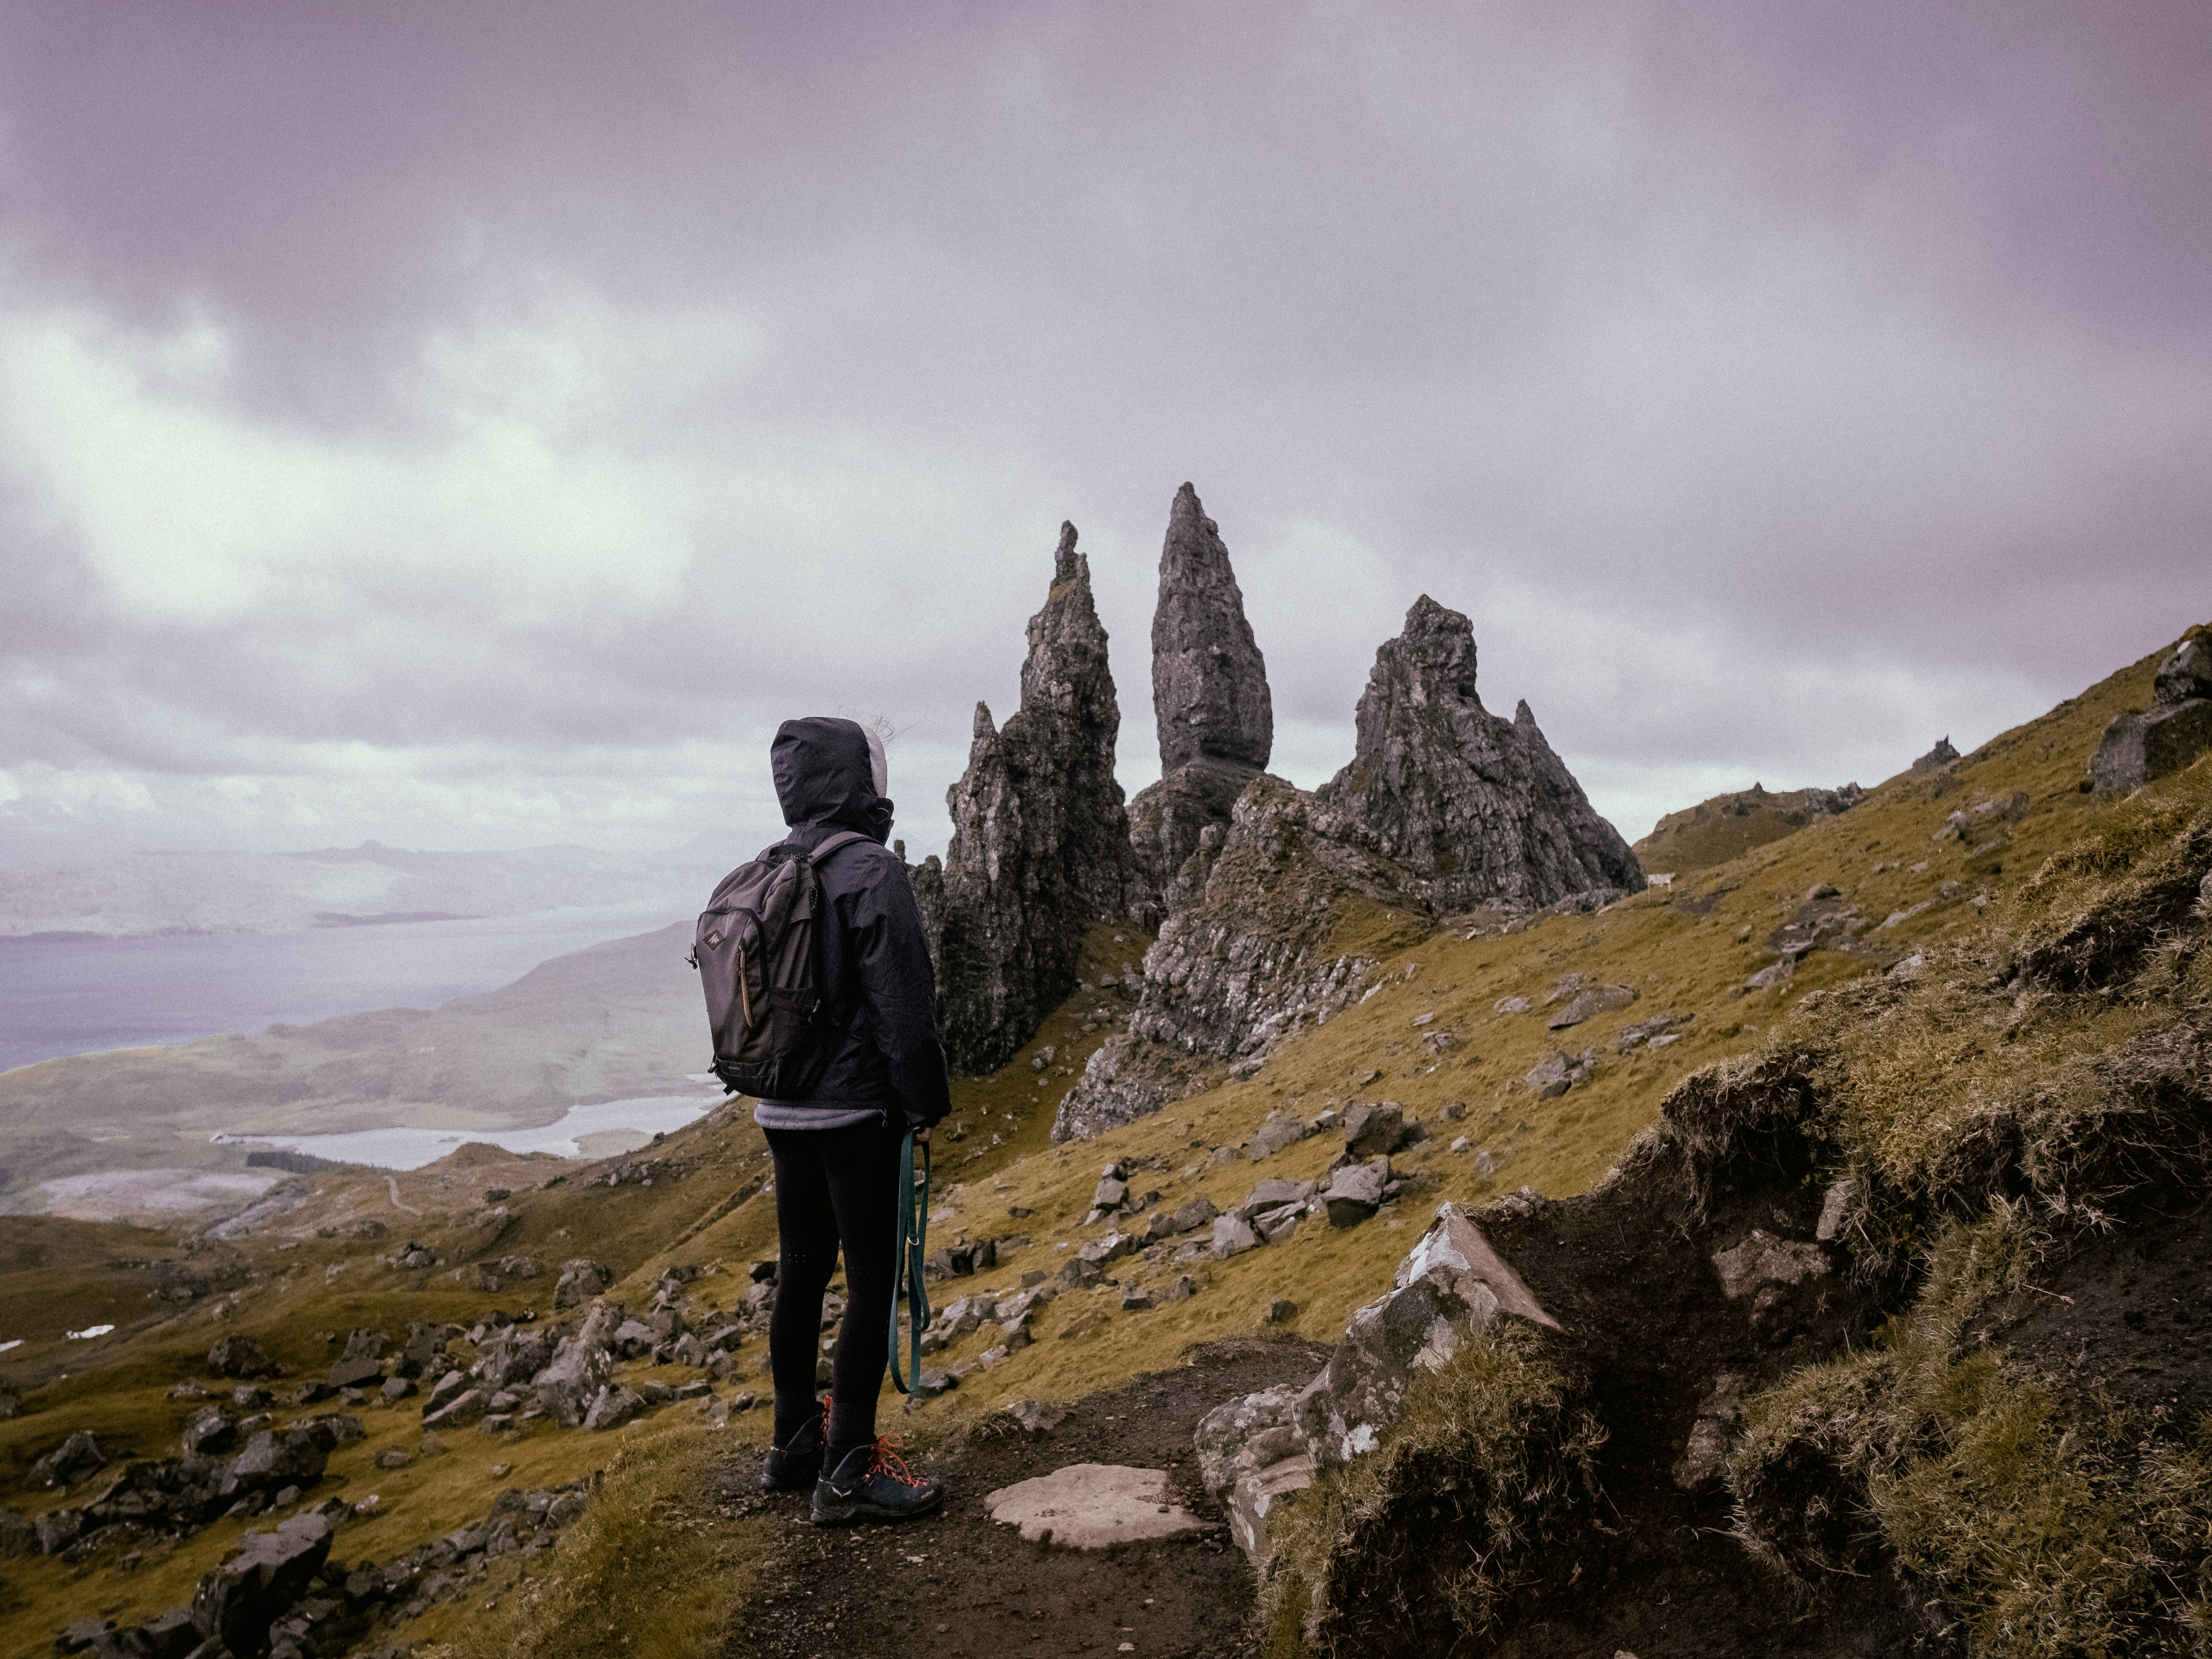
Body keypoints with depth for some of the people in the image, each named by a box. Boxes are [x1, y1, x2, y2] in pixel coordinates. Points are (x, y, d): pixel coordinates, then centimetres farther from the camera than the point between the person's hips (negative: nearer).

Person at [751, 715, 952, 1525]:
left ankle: (793, 1444, 29)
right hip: (855, 1109, -8)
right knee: (872, 1280, 0)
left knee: (801, 1272, 17)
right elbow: (901, 1000, -16)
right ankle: (847, 1472, 5)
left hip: (782, 1109, 8)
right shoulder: (871, 871, -15)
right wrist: (924, 1100, -7)